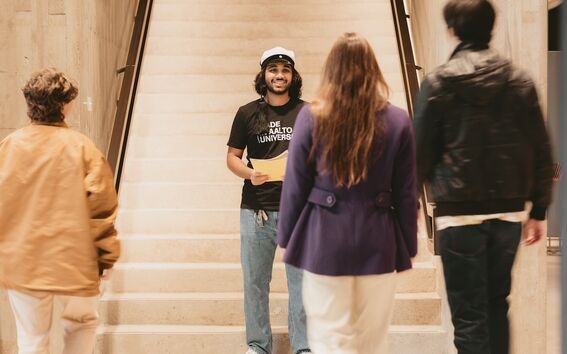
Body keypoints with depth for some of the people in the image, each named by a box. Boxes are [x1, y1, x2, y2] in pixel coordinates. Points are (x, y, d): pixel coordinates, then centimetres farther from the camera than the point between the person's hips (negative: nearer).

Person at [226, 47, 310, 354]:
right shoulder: (247, 113, 7)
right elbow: (232, 156, 9)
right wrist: (249, 174, -11)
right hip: (256, 210, 1)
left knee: (301, 280, 0)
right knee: (255, 280, 8)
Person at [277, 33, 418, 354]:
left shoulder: (311, 117, -8)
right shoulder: (398, 121, -4)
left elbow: (295, 186, -3)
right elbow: (406, 193, 1)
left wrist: (287, 238, 10)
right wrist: (409, 245, 12)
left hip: (325, 241, -1)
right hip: (378, 243, 2)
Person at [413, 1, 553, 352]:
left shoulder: (439, 82, -6)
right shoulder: (521, 81, 3)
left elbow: (422, 150, -5)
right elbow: (541, 152, 4)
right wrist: (539, 210, 11)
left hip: (459, 212, -4)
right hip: (509, 211, 4)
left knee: (469, 313, 2)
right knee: (497, 304, 19)